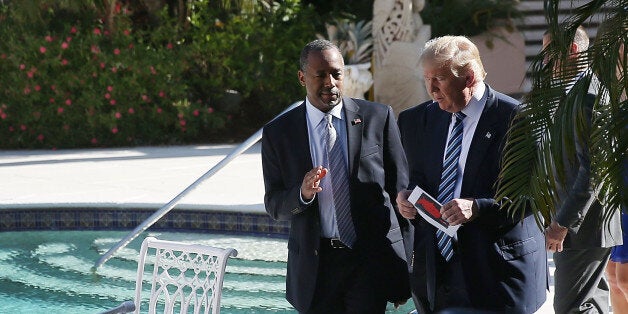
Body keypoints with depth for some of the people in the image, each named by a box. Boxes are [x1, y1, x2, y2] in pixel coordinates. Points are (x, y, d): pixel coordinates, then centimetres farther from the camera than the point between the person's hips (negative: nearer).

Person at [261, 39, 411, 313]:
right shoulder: (278, 132, 4)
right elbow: (273, 205, 5)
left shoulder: (378, 117, 2)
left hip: (372, 260, -1)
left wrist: (409, 259, 4)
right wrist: (302, 193, -18)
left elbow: (400, 188, 6)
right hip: (314, 266, 1)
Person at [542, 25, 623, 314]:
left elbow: (592, 169, -24)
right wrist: (560, 220, 19)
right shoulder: (573, 94, 16)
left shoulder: (588, 96, -17)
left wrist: (563, 224, -22)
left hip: (583, 225, -11)